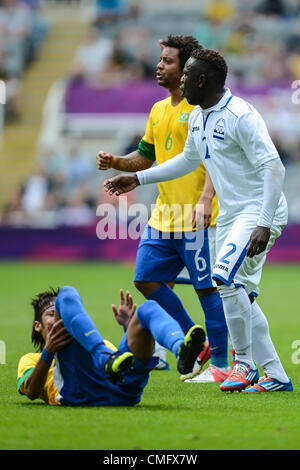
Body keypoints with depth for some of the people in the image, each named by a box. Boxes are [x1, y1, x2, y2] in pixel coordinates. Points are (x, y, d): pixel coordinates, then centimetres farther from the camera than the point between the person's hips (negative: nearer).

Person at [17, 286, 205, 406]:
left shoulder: (104, 345, 46)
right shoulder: (31, 359, 35)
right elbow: (31, 392, 10)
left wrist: (130, 329, 18)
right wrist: (48, 352, -5)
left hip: (125, 390, 3)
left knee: (149, 309, -8)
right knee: (66, 295, -9)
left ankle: (181, 350, -45)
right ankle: (106, 359, -38)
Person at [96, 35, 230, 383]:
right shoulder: (158, 110, 16)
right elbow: (145, 157, 24)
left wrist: (206, 198, -27)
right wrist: (114, 162, 5)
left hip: (197, 217, -9)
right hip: (163, 216, 9)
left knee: (207, 288, -4)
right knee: (146, 279, 6)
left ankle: (220, 364, 5)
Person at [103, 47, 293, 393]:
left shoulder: (241, 116, -19)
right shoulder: (197, 118, 10)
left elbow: (273, 168, -22)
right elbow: (188, 160, 29)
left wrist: (264, 224, -29)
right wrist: (138, 179, 29)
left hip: (259, 210, -10)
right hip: (229, 215, 10)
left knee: (225, 276, -25)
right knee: (240, 296, 6)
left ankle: (245, 361, -13)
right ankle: (275, 377, 11)